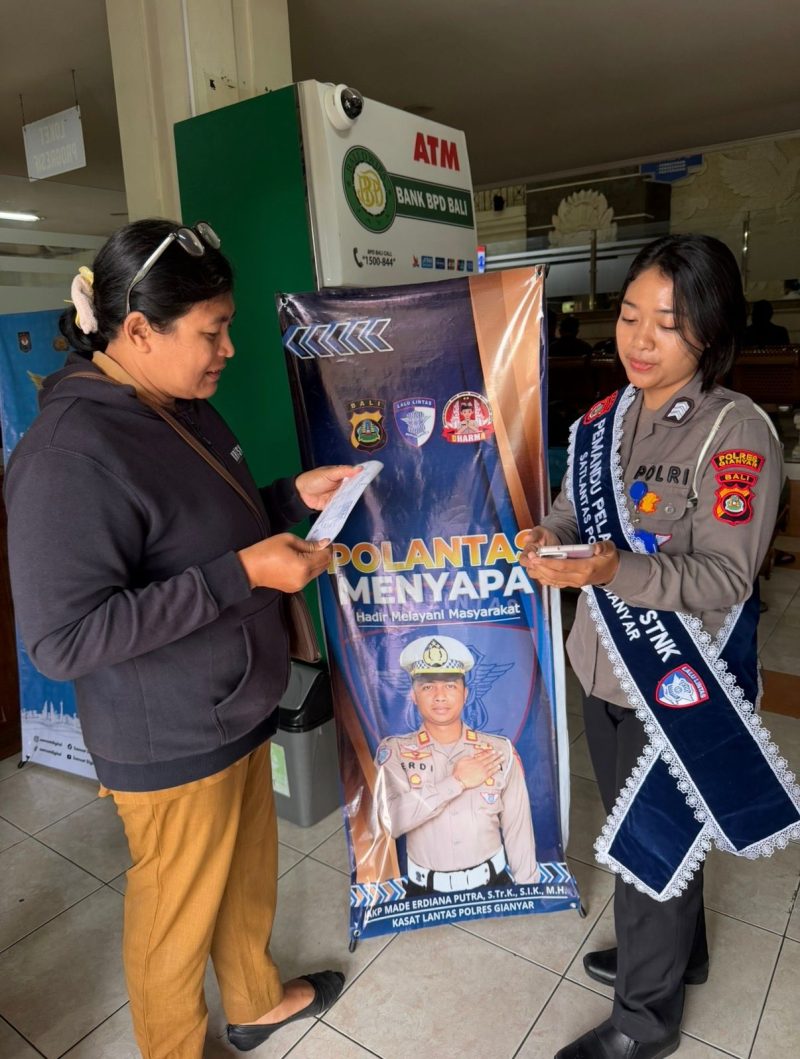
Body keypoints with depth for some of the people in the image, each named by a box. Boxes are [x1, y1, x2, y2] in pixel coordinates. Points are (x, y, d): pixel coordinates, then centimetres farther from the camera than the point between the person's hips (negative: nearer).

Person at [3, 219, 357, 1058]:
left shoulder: (186, 410, 1)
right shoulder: (70, 455, -27)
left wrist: (293, 497, -2)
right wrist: (243, 574, -31)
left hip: (237, 711, 9)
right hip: (170, 745, -8)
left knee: (250, 872, 27)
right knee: (176, 920, 17)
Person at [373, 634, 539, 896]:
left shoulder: (500, 751, -1)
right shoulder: (394, 751, -4)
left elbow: (518, 829, 3)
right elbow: (391, 821, -18)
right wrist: (457, 782, -16)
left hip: (492, 883, 1)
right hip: (425, 890, 0)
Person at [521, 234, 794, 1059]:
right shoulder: (603, 421, 2)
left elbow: (726, 579, -21)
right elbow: (572, 510, 7)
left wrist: (618, 571, -36)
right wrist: (549, 540, -16)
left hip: (680, 684, -6)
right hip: (603, 664, 7)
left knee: (656, 842, 12)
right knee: (631, 830, 25)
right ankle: (672, 953, 53)